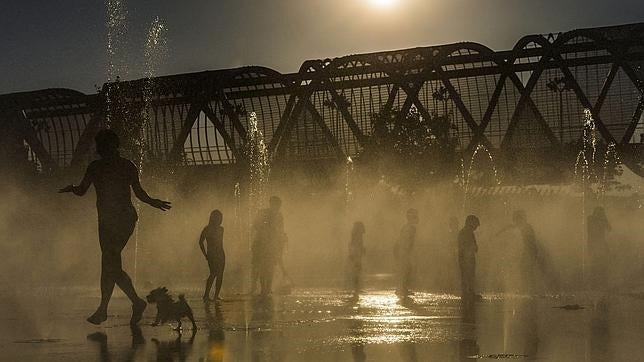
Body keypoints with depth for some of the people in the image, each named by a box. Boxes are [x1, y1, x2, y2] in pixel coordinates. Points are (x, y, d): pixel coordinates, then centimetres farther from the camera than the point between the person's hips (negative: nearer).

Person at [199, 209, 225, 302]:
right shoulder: (207, 229, -3)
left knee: (220, 275, 2)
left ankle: (216, 296, 4)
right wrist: (205, 255, -3)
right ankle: (206, 295, -13)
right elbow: (201, 242, -1)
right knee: (213, 273, -15)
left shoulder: (221, 229, 14)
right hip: (211, 254, -6)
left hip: (220, 254, 6)